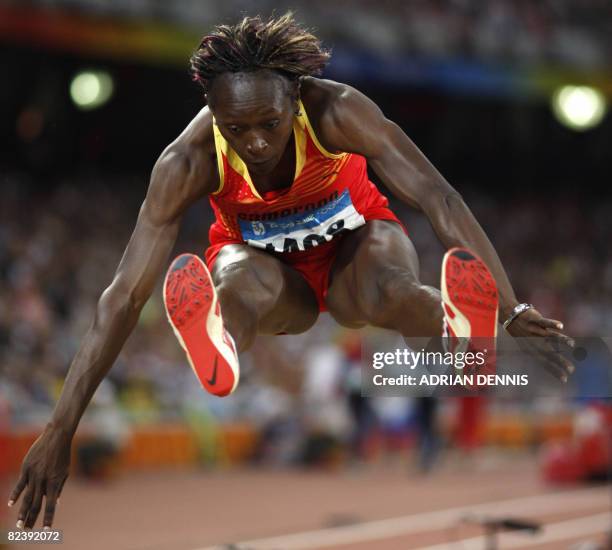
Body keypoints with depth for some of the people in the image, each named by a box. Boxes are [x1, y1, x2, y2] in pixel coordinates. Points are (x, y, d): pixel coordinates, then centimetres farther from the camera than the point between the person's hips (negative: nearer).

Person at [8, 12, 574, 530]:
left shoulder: (337, 111, -29)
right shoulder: (188, 162, -28)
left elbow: (439, 198, -32)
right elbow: (124, 296, -30)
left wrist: (512, 310, -42)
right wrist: (60, 431, -35)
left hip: (353, 240, 2)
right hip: (264, 260, -2)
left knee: (385, 289, -38)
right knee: (247, 285, -41)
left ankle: (464, 330, -68)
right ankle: (221, 348, -73)